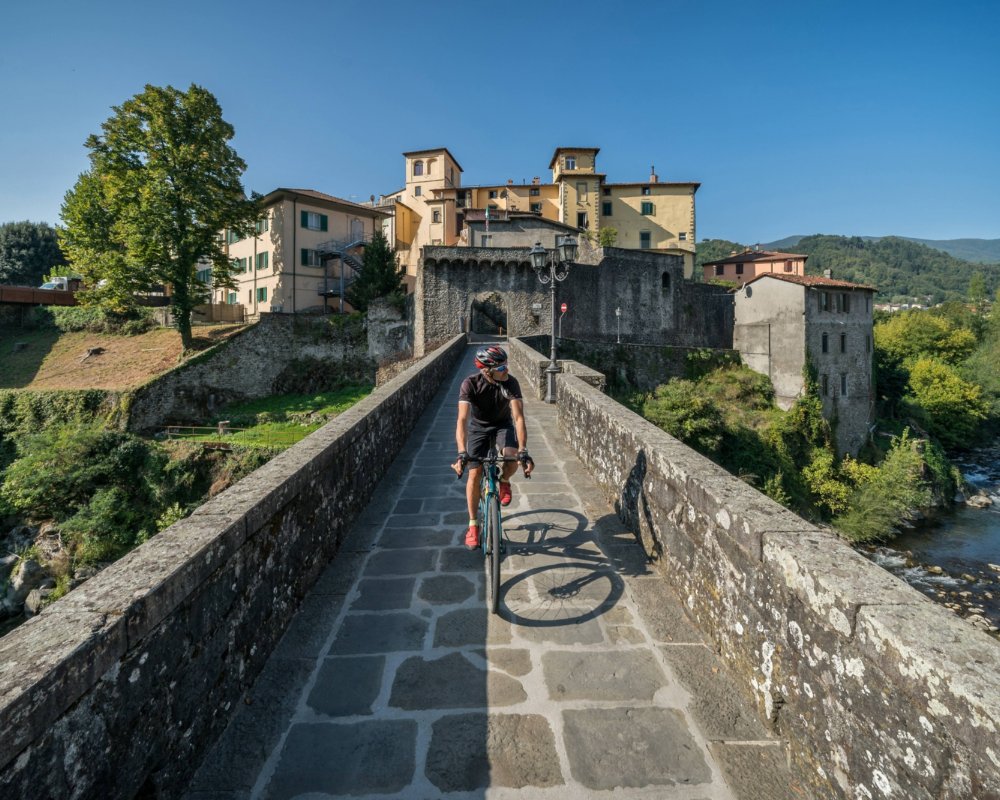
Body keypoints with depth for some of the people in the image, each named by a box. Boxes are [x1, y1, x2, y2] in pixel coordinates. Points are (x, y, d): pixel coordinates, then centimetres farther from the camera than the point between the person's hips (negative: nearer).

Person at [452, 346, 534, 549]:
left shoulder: (511, 382, -28)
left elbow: (518, 417, -35)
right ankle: (473, 525, 10)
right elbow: (462, 420, -38)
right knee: (475, 474, -8)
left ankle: (504, 481, 8)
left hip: (503, 424, 0)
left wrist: (523, 451, -46)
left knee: (512, 457, -29)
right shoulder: (470, 384, -30)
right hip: (479, 426, 0)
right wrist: (462, 454, -51)